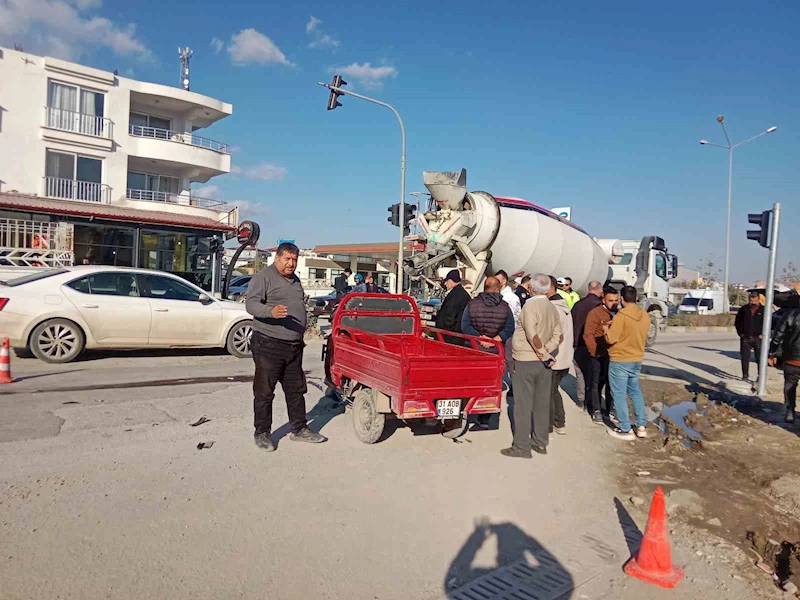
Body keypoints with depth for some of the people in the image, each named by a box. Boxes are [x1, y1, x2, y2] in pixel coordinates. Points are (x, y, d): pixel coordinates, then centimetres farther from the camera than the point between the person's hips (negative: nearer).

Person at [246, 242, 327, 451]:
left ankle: (299, 429, 24)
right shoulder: (263, 277, -8)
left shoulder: (295, 280, 18)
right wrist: (271, 312, -36)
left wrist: (302, 330, 25)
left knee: (296, 390, 13)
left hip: (294, 346, 8)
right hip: (268, 345, -8)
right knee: (264, 392, 1)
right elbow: (251, 304, -18)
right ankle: (262, 433, 12)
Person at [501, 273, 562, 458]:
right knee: (542, 403, 12)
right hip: (543, 362, 7)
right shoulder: (552, 308, 7)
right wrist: (546, 351, -7)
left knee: (523, 404, -1)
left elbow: (532, 335, -21)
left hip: (526, 360, -7)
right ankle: (540, 442, 21)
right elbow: (557, 336, 4)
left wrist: (544, 354, -12)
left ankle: (522, 446, 4)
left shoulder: (531, 305, -14)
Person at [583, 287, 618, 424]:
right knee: (596, 383, 5)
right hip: (598, 356, -5)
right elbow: (588, 335, -12)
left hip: (613, 356, 5)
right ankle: (596, 410, 17)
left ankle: (610, 409, 27)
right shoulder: (595, 313, -10)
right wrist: (595, 352, -14)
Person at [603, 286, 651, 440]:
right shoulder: (645, 316, 3)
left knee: (619, 395, 3)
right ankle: (642, 427, 21)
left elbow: (611, 339, -18)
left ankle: (626, 430, 6)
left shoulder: (621, 316, -18)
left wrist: (606, 329, 2)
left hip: (620, 361, -7)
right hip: (637, 360, 7)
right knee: (635, 392, 20)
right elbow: (642, 336, 12)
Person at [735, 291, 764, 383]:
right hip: (745, 338, 2)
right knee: (745, 358, 7)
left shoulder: (763, 310, -3)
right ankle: (745, 376, 17)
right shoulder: (744, 309, 4)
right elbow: (737, 321, 11)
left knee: (760, 358, 1)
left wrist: (762, 334, -7)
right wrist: (740, 333, 4)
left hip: (758, 338, -2)